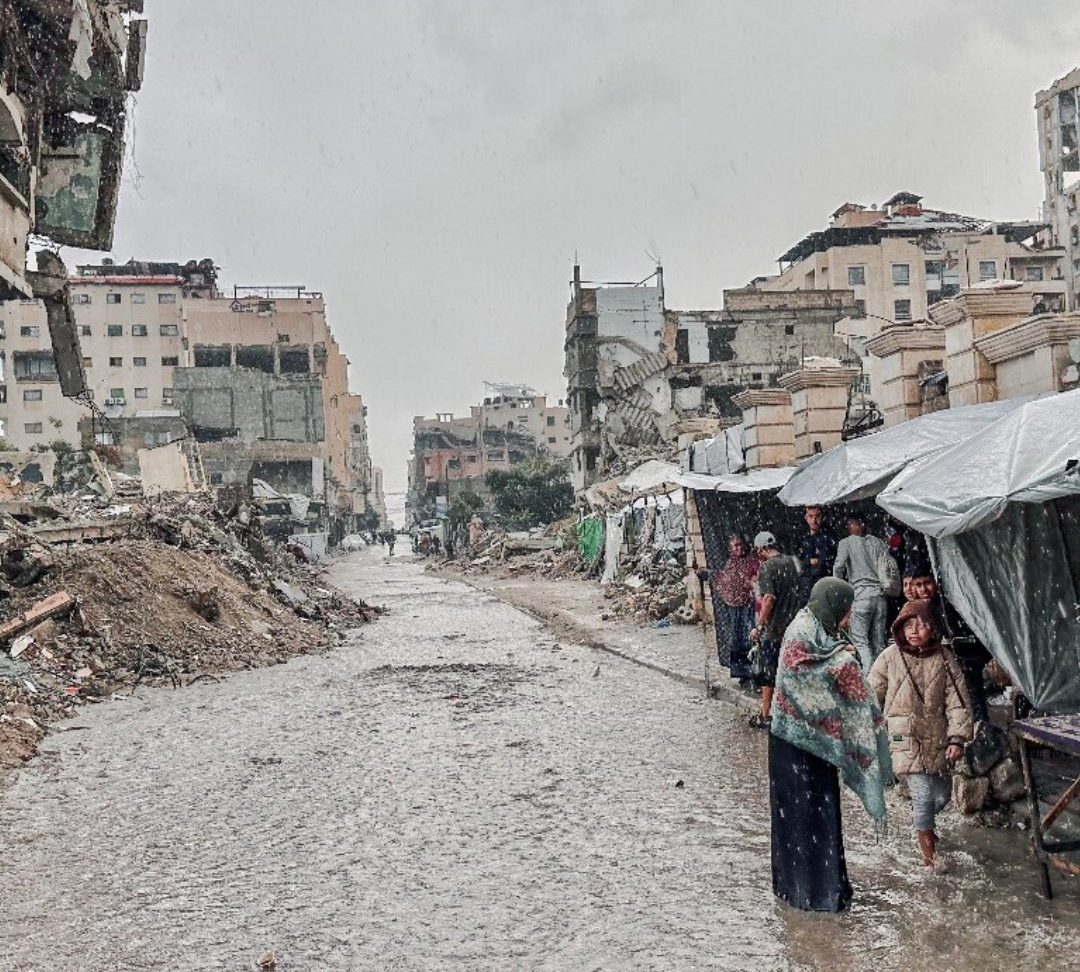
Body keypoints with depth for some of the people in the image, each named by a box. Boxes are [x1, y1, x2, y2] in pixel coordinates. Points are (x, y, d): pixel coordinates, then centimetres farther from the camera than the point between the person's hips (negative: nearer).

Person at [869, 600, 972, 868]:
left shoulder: (944, 658, -1)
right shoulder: (890, 657, -6)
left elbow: (956, 701, 1)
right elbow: (872, 695, 3)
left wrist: (957, 738, -5)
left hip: (936, 737, 3)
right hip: (904, 737, -3)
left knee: (942, 795, 9)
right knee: (922, 792, -10)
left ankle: (921, 819, 41)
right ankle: (926, 841, 11)